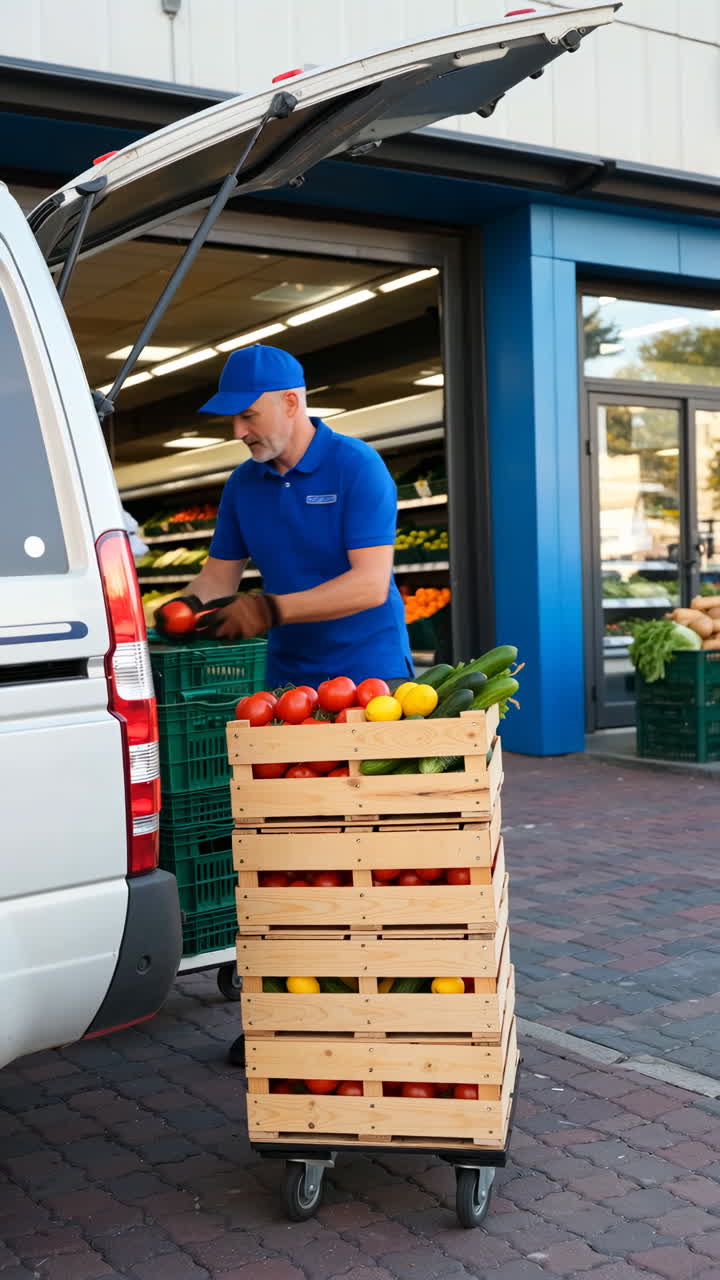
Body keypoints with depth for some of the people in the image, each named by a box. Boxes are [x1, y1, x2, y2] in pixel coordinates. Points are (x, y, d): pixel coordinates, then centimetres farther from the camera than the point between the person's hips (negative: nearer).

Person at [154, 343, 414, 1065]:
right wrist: (186, 606, -8)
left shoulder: (356, 466, -11)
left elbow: (369, 584, -19)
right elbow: (221, 571, 14)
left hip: (369, 679, -5)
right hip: (288, 682, 6)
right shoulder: (245, 484, 9)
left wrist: (271, 609, -24)